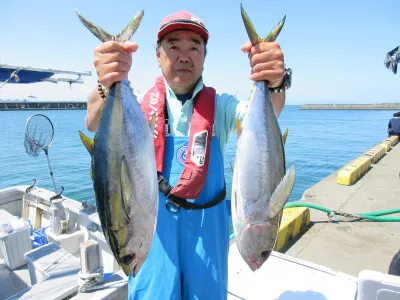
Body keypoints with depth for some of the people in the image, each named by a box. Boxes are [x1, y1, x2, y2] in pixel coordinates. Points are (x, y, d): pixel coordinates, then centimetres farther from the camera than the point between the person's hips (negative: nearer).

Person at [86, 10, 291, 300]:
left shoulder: (220, 104, -1)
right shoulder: (141, 102, -3)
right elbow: (96, 124, -21)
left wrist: (274, 85, -41)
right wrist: (107, 88, -43)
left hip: (207, 224, 2)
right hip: (153, 222, -1)